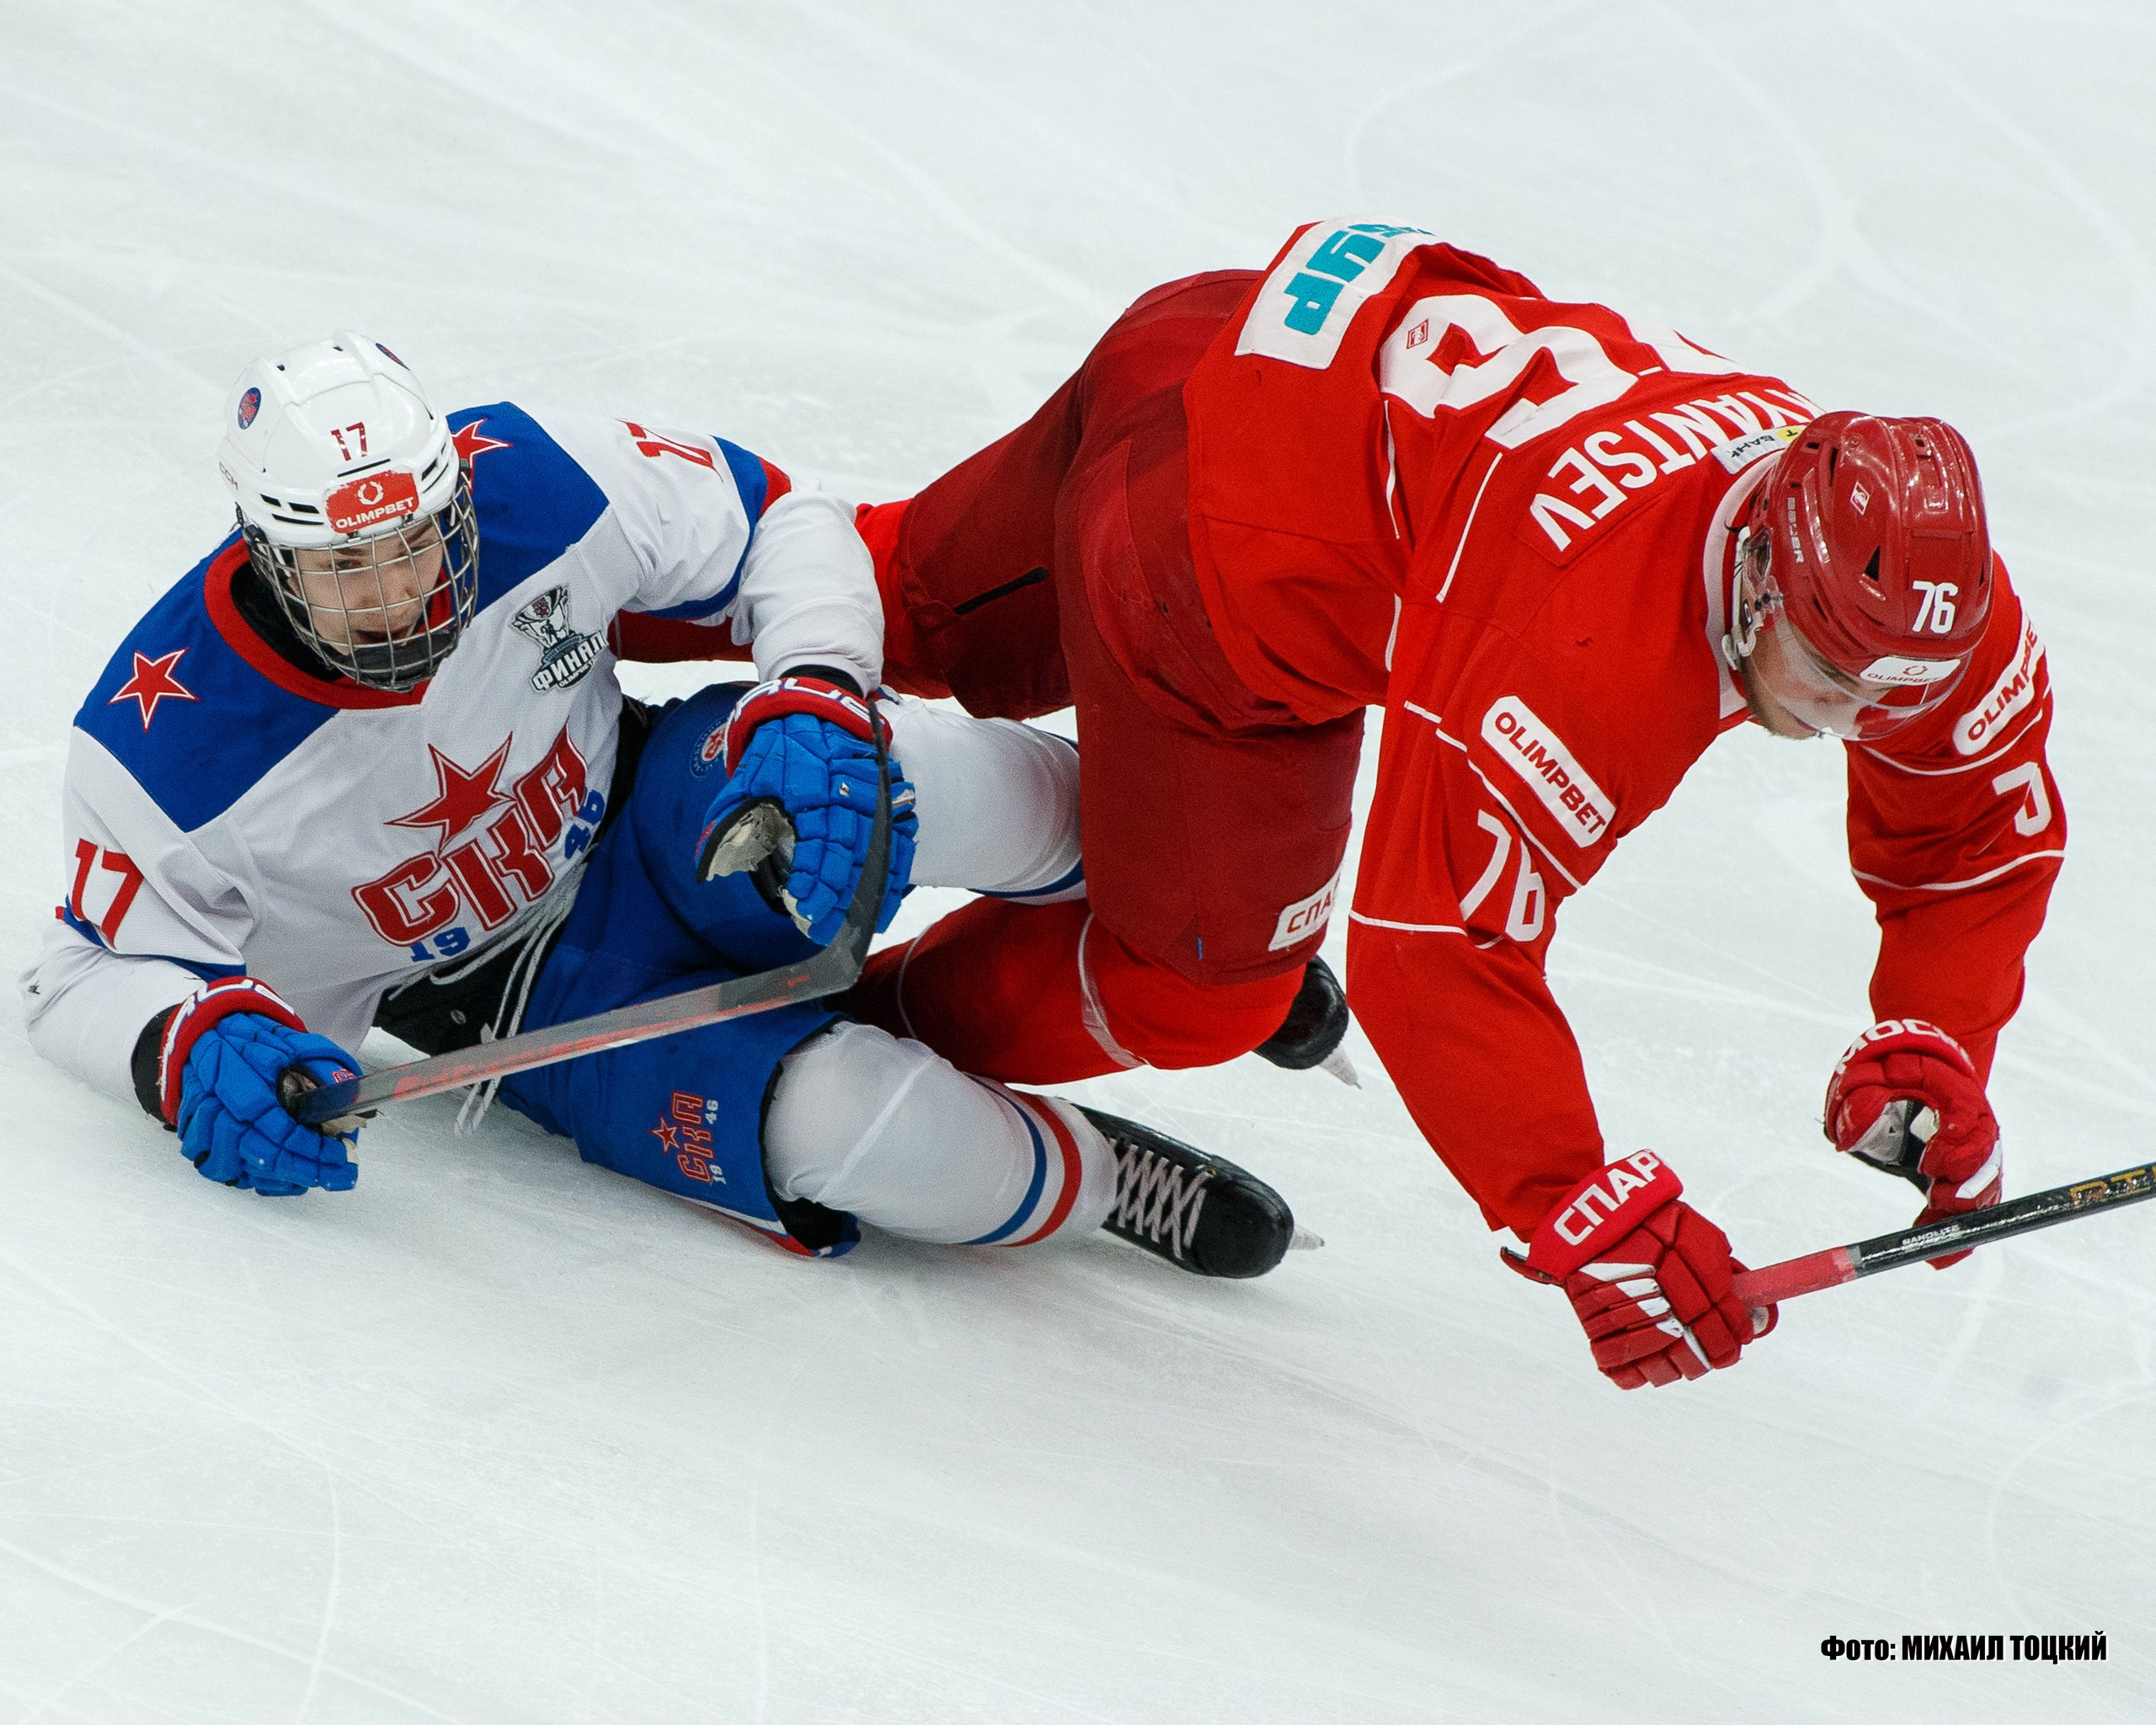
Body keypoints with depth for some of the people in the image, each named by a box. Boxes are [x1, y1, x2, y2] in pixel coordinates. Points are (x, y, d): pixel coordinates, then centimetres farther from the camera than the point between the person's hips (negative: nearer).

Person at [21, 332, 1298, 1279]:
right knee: (847, 1119, -31)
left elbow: (784, 529, -7)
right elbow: (92, 974, -11)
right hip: (528, 1011, -2)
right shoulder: (164, 752, -25)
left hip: (658, 821, 2)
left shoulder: (533, 484, -22)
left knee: (868, 771, -33)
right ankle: (1095, 1182, -3)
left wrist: (816, 704, -25)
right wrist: (191, 1048, -34)